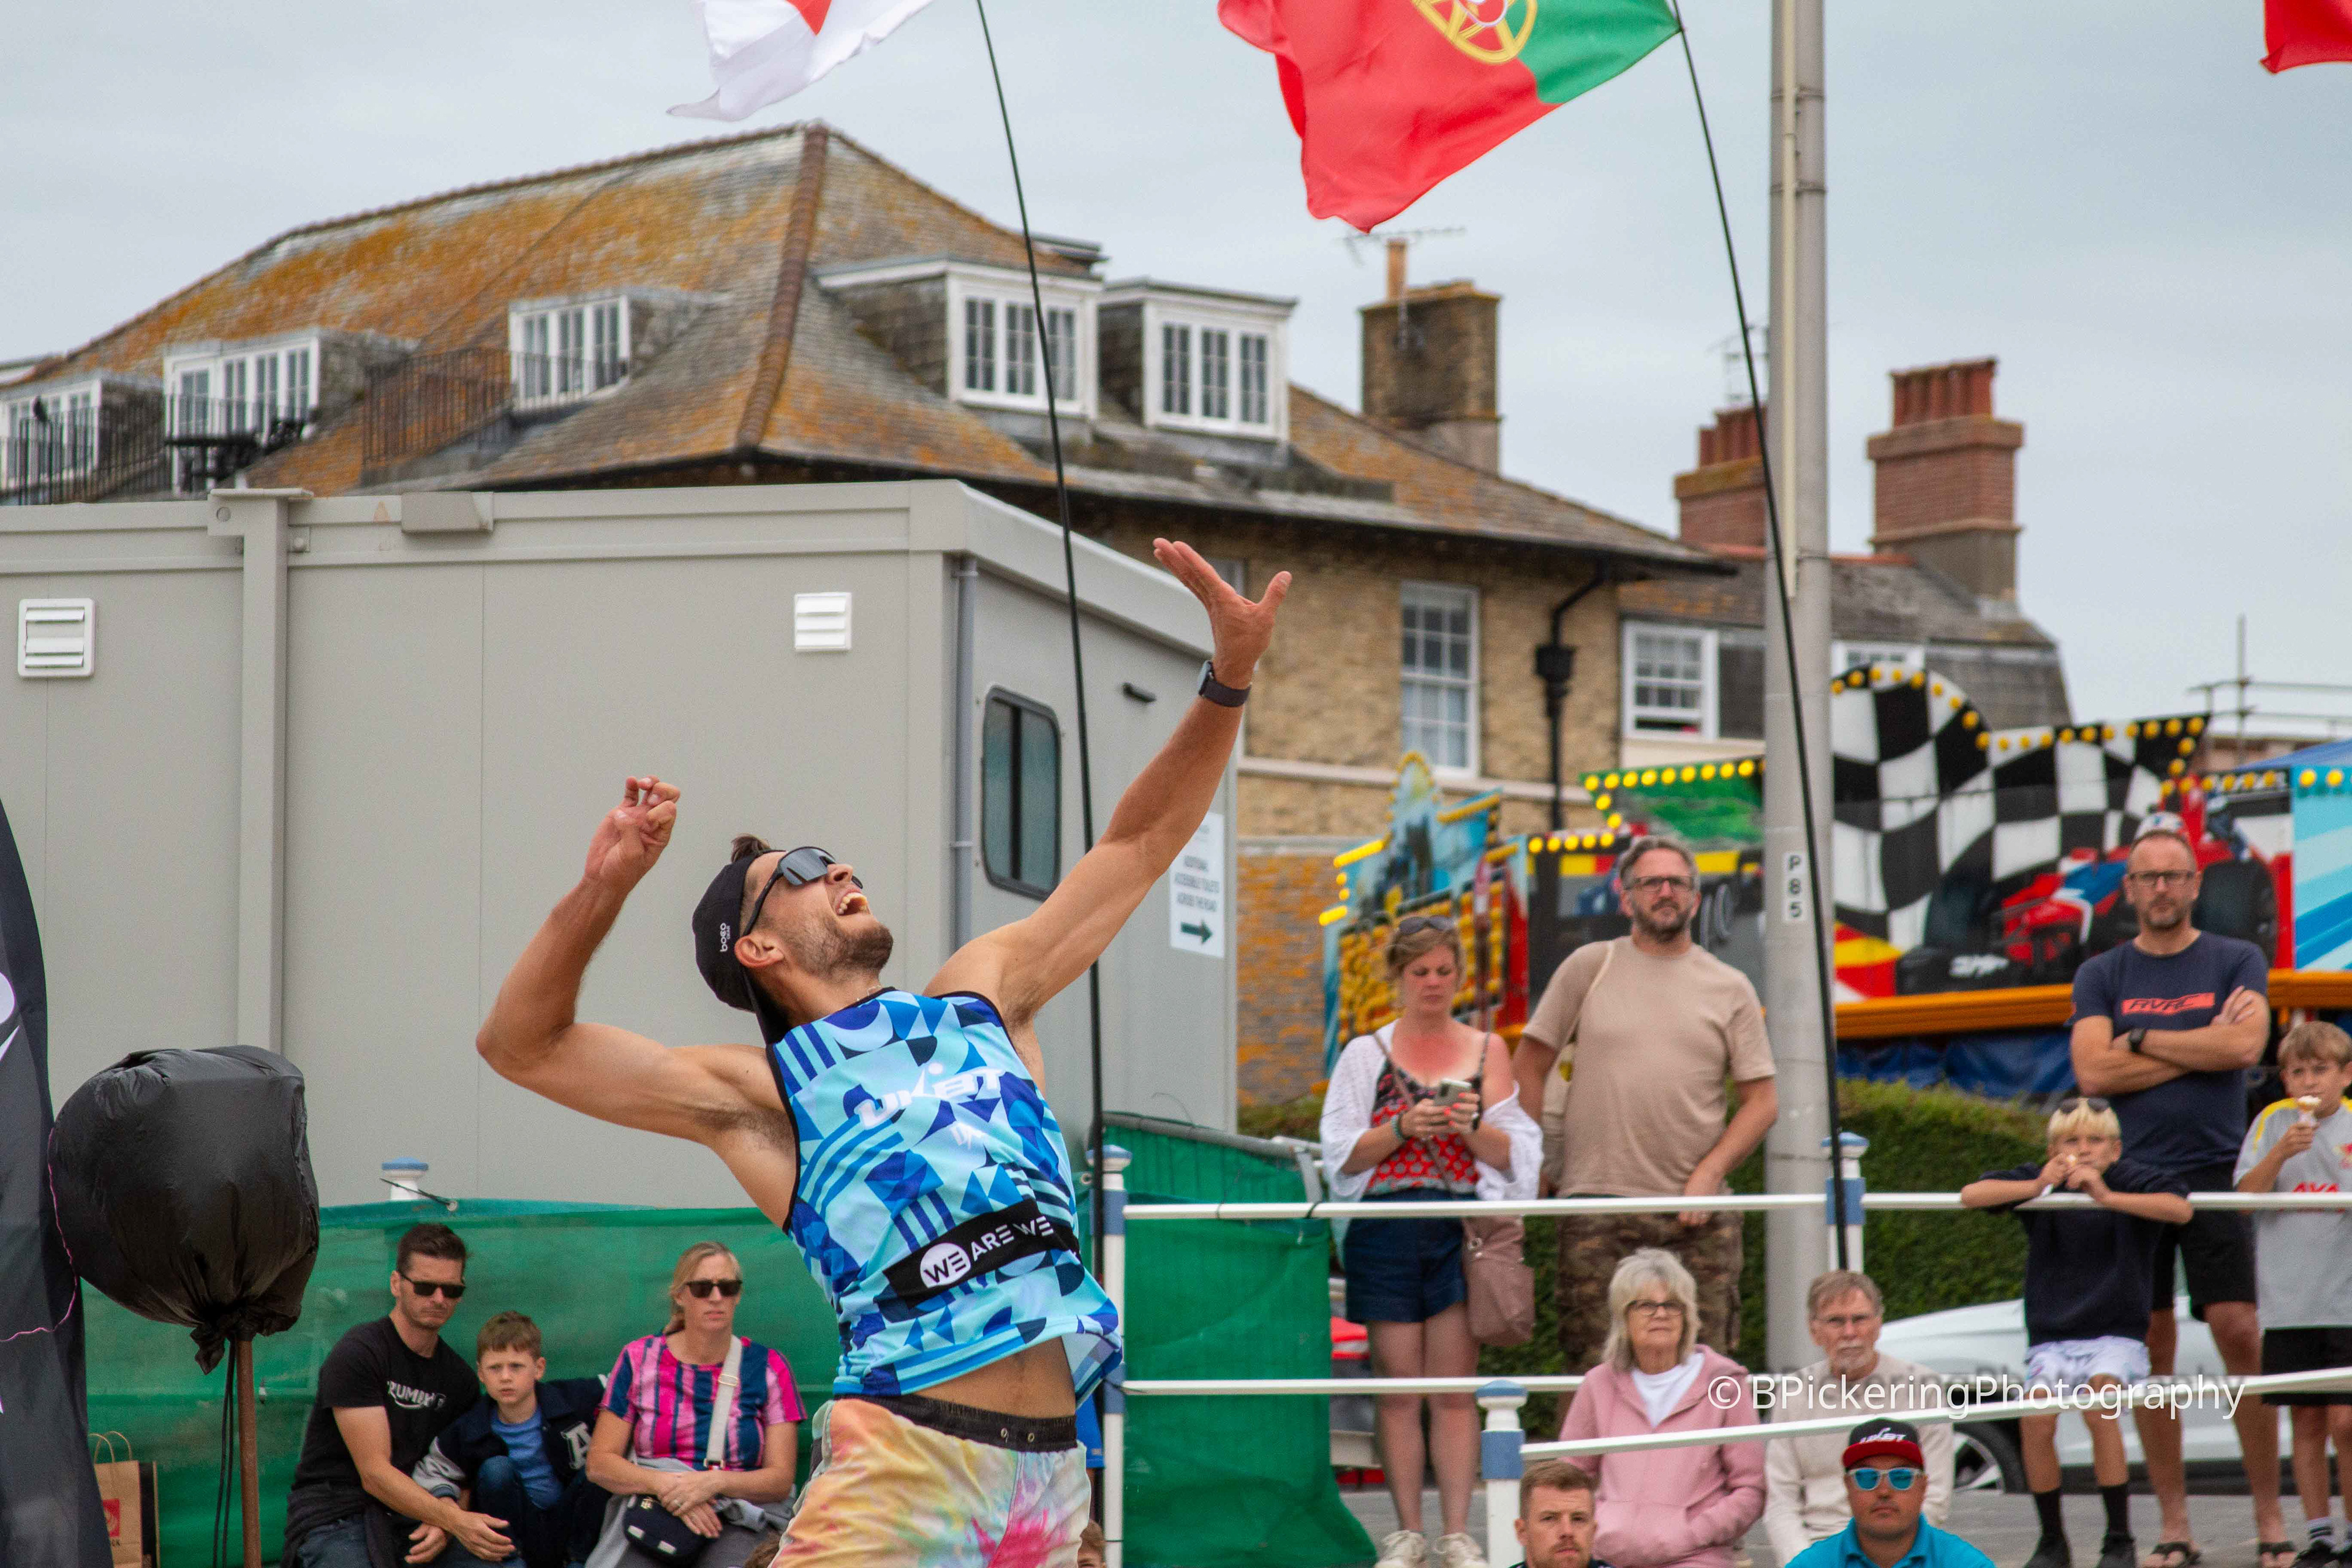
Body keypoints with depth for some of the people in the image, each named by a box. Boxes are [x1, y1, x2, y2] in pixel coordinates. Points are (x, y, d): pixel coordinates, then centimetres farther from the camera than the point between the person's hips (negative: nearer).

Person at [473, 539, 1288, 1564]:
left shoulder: (982, 997, 22)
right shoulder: (754, 1094, 10)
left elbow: (1137, 847, 26)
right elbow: (521, 1045, 7)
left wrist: (1229, 677, 18)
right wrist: (605, 888, -5)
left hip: (1051, 1467, 4)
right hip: (907, 1462, -4)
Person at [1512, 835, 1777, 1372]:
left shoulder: (1730, 988, 10)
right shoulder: (1590, 967, 7)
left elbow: (1761, 1099, 9)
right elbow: (1529, 1065, 10)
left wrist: (1710, 1172, -5)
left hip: (1695, 1209, 2)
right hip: (1598, 1203, -1)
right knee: (1591, 1367, -5)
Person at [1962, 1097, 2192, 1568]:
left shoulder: (2131, 1182, -4)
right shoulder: (2039, 1184, 2)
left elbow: (2180, 1208, -21)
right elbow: (1971, 1195, -9)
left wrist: (2108, 1197, -31)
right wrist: (2037, 1187, -23)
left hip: (2116, 1335, -2)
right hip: (2052, 1338, 2)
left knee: (2098, 1407, -28)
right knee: (2035, 1418, -21)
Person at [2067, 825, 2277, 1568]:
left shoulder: (2237, 963, 6)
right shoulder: (2101, 975, 10)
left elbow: (2245, 1044, -11)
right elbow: (2093, 1070, -4)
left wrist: (2143, 1040, -5)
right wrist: (2201, 1047, -6)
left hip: (2215, 1171, -2)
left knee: (2239, 1334, -9)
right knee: (2151, 1351, 2)